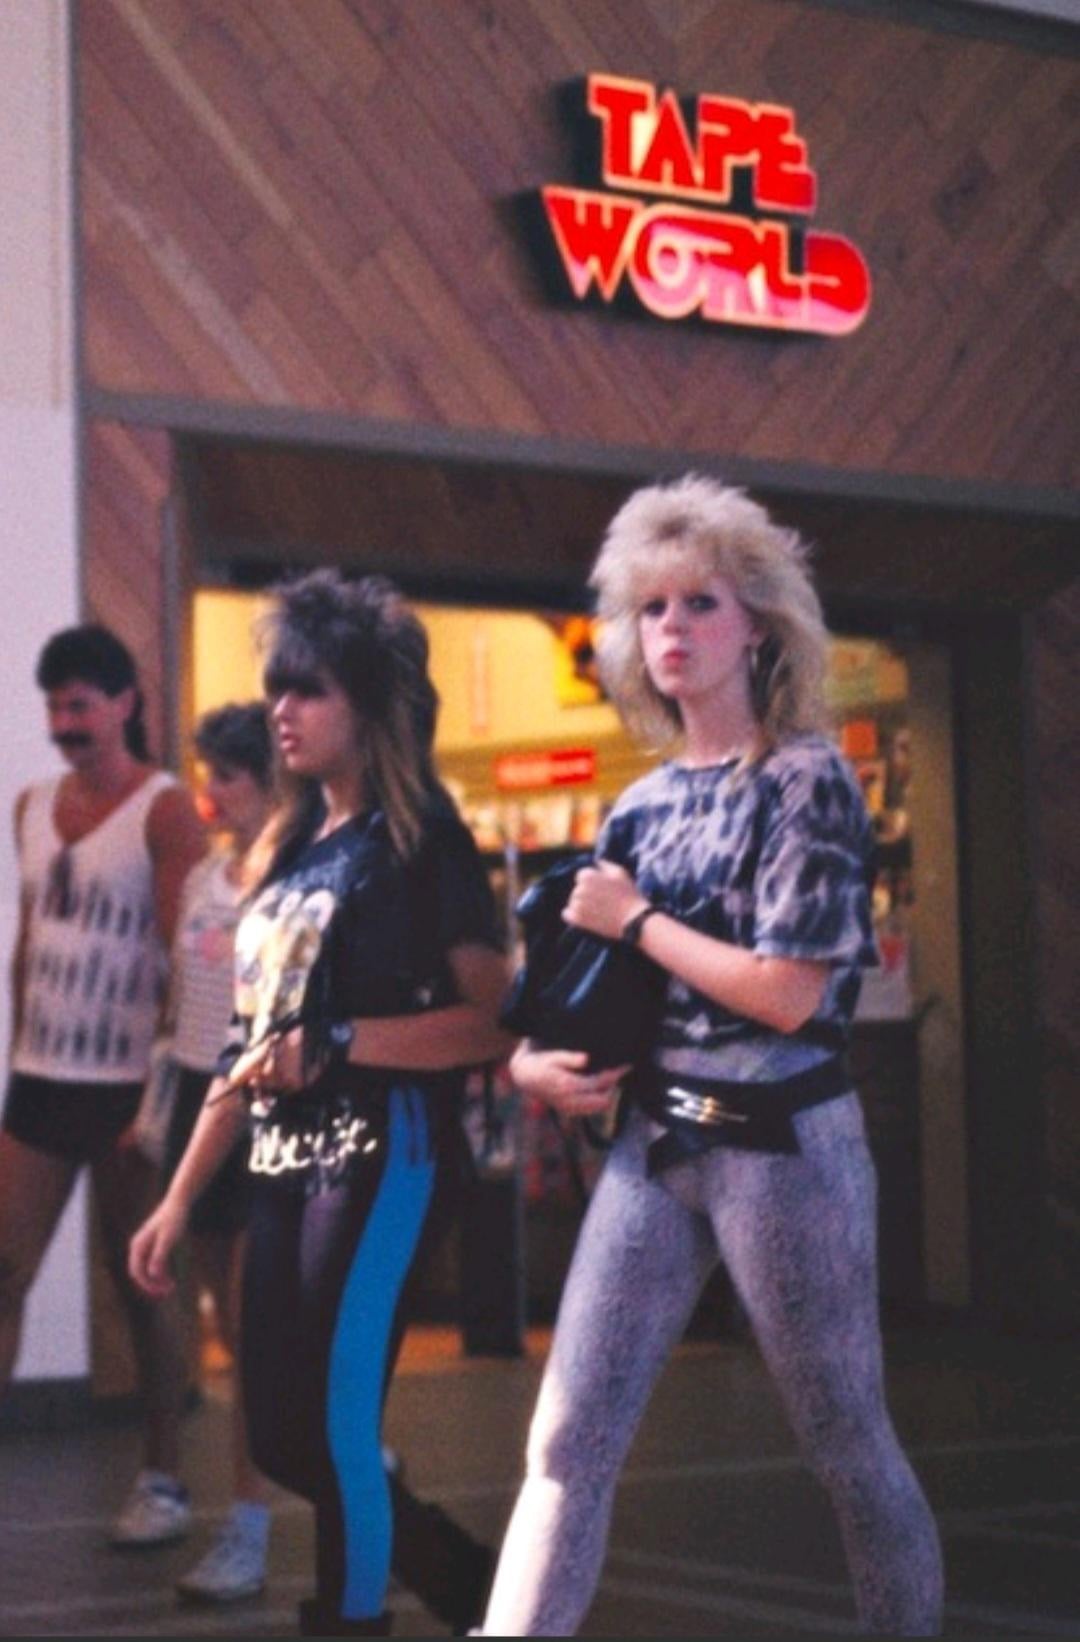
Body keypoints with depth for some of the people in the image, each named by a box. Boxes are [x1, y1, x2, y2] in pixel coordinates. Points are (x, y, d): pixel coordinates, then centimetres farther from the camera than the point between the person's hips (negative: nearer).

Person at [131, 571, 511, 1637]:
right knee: (281, 1436, 7)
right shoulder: (291, 851, 17)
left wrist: (334, 1043, -21)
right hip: (282, 1162, 8)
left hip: (381, 1150, -8)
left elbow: (494, 1023, -13)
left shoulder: (421, 843, -4)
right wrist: (178, 1201, 15)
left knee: (333, 1421, -13)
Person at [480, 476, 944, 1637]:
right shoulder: (644, 805, 10)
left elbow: (789, 992, -16)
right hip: (653, 1142, 6)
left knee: (846, 1448, 7)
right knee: (568, 1440, -3)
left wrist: (638, 920, -8)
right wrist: (533, 1056, -1)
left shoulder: (805, 780, -7)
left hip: (782, 1144, -5)